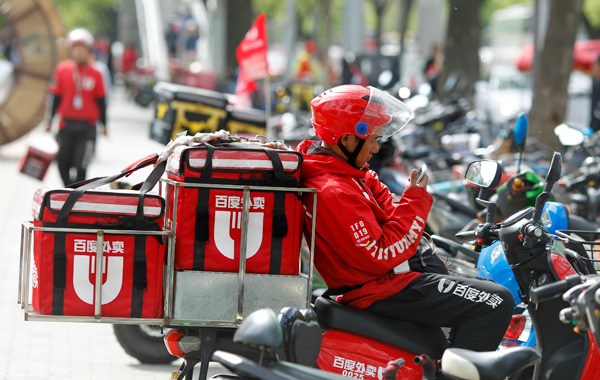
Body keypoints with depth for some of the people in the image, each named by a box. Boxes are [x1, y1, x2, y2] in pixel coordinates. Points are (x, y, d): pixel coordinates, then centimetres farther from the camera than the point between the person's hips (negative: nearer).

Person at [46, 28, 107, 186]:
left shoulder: (95, 74, -1)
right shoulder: (62, 69, 0)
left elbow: (101, 101, 6)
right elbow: (56, 97, 6)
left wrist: (103, 124, 7)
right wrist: (50, 120, 6)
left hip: (87, 126, -1)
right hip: (66, 124, 1)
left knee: (81, 166, -6)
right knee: (63, 164, 6)